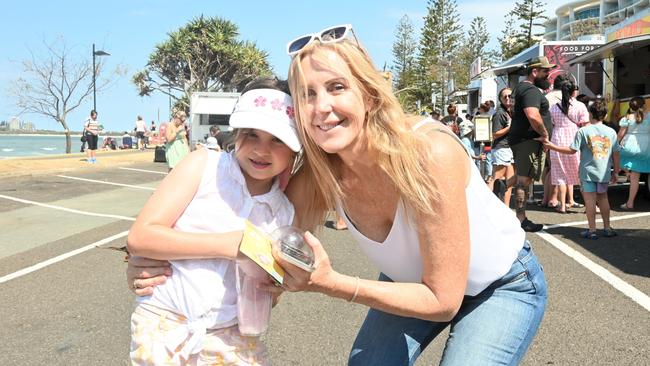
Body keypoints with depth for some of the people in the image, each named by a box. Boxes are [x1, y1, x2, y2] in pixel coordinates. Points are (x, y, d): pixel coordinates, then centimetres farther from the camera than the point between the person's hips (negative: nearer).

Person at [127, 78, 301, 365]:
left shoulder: (284, 212, 3)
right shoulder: (204, 165, -9)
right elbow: (140, 237, -15)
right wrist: (225, 244, -20)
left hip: (231, 337, 3)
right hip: (164, 327, -3)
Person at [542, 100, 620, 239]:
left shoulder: (583, 131, -9)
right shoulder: (611, 132, 2)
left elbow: (572, 150, -10)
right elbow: (616, 154, 5)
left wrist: (553, 146, -2)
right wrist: (615, 172, 15)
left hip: (588, 172, -4)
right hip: (604, 173, 4)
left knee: (590, 199, -1)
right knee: (603, 198, 16)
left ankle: (592, 230, -1)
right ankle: (607, 228, 21)